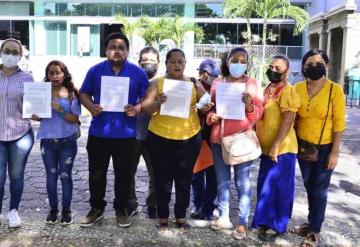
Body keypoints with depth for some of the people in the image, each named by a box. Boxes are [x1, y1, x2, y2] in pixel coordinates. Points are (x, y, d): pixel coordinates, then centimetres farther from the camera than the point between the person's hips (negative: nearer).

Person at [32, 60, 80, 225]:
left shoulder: (71, 94, -5)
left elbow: (74, 118, -9)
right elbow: (37, 116, 7)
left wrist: (60, 110, -24)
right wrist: (35, 117, -16)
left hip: (67, 142, -2)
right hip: (47, 141, 2)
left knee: (65, 176, 5)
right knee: (51, 176, 10)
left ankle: (66, 209, 18)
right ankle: (53, 209, 24)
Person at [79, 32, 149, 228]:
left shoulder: (138, 73, 0)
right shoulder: (95, 71, 3)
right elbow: (84, 93, 8)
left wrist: (137, 109, -18)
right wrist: (91, 107, -13)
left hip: (125, 133, -1)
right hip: (98, 132, 1)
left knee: (123, 174, 9)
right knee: (96, 173, 10)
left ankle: (121, 209, 26)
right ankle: (96, 208, 28)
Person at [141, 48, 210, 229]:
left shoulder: (194, 84, 7)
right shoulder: (157, 83, 1)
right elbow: (146, 109, -6)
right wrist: (158, 102, -24)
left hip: (189, 138, 2)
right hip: (160, 138, -1)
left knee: (184, 179, 8)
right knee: (163, 179, 4)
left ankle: (181, 215, 23)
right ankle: (163, 216, 19)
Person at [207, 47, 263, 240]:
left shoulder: (252, 83, 1)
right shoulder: (217, 83, 8)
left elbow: (259, 114, -1)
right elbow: (210, 109, 14)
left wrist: (249, 106, -21)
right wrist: (211, 117, -8)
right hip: (218, 138, 3)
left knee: (242, 182, 0)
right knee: (222, 181, 11)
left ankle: (242, 223, 9)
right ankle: (223, 217, 22)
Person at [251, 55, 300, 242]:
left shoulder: (288, 91, -14)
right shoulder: (268, 89, 13)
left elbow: (288, 121, -20)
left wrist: (276, 146, -23)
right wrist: (259, 141, 17)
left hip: (282, 149, -8)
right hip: (267, 148, 8)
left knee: (277, 188, 0)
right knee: (265, 187, 15)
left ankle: (276, 226, 13)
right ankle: (267, 221, 30)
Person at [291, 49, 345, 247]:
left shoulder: (335, 90, -14)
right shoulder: (298, 89, -3)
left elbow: (339, 123, -12)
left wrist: (335, 152, -13)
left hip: (325, 148, -4)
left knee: (319, 190, 6)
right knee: (309, 186, 17)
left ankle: (314, 231, 21)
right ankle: (311, 222, 35)